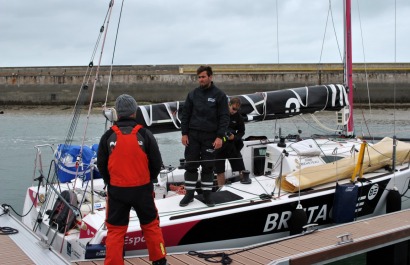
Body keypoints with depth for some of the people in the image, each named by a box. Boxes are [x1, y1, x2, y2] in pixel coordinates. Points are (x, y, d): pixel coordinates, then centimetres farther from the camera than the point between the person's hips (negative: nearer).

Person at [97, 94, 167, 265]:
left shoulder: (108, 136, -6)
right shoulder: (145, 134, -8)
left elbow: (101, 165, 3)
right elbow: (157, 163, -2)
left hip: (116, 190, 0)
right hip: (142, 189, 0)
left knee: (115, 230, 10)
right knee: (151, 225, 17)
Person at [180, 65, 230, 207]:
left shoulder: (219, 95, -2)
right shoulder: (192, 94, 5)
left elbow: (224, 117, -4)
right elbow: (185, 114, 8)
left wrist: (220, 136, -11)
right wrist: (184, 133, 0)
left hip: (210, 137, -2)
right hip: (192, 135, 2)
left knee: (208, 167, 5)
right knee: (190, 165, 4)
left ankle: (207, 194, 17)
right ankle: (189, 194, 14)